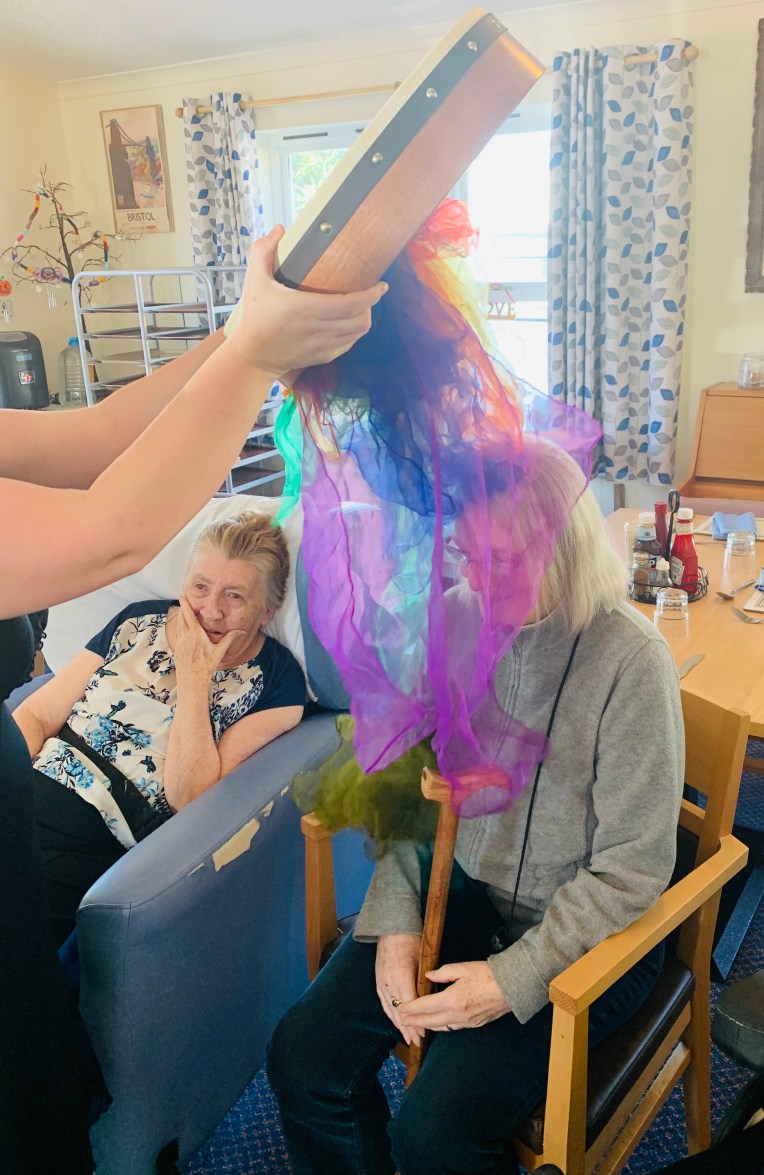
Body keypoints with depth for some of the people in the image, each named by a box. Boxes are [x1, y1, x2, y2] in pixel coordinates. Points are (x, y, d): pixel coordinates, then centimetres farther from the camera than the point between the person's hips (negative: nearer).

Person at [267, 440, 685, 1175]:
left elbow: (630, 871, -16)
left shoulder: (630, 660, -21)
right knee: (301, 1059, -6)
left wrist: (513, 979, -19)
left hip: (581, 934, -4)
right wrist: (395, 920, -8)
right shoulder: (454, 619, -6)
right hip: (461, 892, 5)